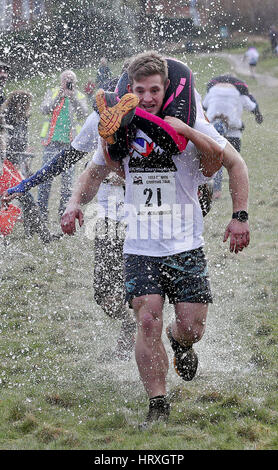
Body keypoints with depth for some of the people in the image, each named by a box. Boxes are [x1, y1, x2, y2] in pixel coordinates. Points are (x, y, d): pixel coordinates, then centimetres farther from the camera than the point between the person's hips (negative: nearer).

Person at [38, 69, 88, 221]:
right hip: (52, 141, -1)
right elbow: (44, 109, -6)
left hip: (70, 142, 1)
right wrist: (59, 96, -14)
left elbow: (82, 114, -7)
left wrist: (73, 97, -17)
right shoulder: (52, 93, 9)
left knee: (68, 176, 2)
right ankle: (41, 208, 0)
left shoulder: (80, 97, 9)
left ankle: (64, 209, 10)